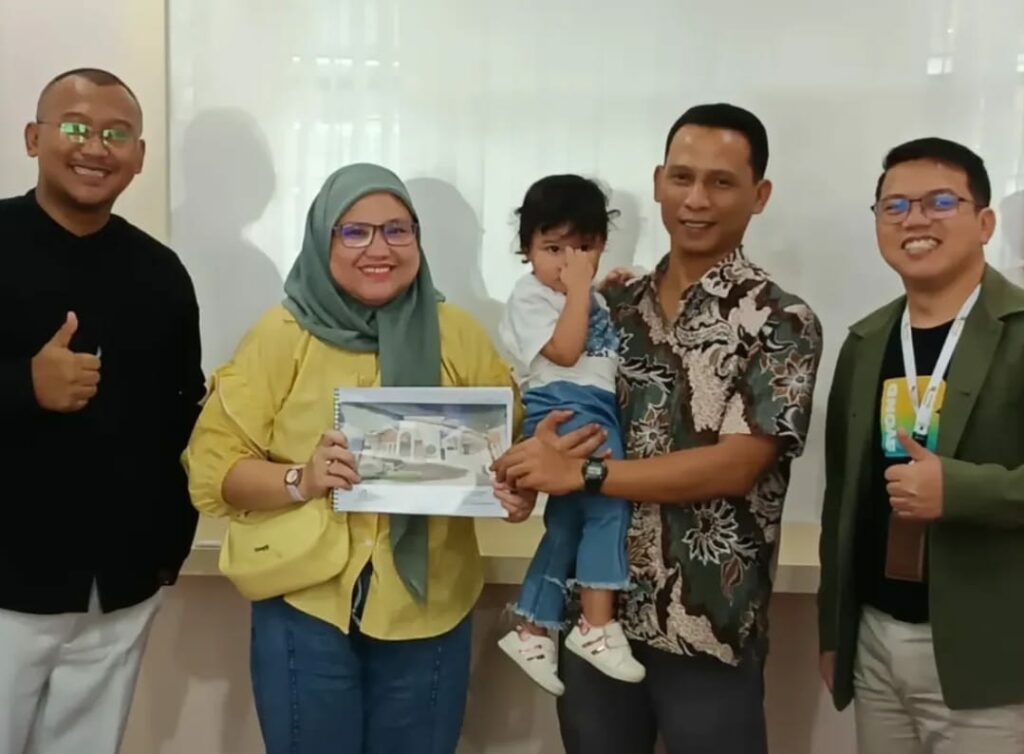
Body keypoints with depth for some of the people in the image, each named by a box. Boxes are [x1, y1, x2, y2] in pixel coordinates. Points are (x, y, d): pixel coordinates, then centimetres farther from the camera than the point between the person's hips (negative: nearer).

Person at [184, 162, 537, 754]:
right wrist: (300, 481, -22)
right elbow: (213, 464, -5)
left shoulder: (457, 334, 1)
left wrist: (516, 491, -17)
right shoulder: (283, 334, -4)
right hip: (306, 608, -1)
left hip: (428, 611, 2)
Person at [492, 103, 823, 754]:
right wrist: (532, 460, -9)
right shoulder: (613, 307, 7)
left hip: (709, 629, -4)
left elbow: (735, 465, -17)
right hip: (596, 612, 4)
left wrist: (579, 473, -18)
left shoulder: (782, 322, -8)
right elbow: (563, 415, 13)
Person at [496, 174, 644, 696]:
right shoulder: (530, 297, -4)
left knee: (568, 521, 11)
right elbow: (565, 350, -17)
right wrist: (578, 288, -11)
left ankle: (531, 630, 20)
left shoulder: (593, 300, 22)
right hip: (562, 414, -9)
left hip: (597, 414, 9)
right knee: (608, 503, -20)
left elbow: (611, 359, 27)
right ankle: (597, 626, -12)